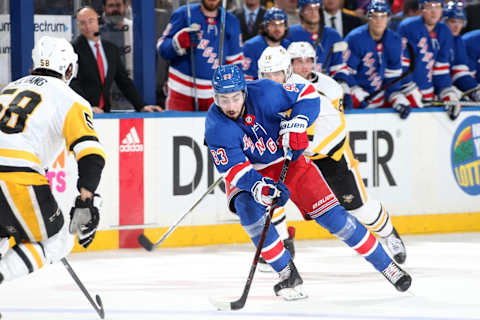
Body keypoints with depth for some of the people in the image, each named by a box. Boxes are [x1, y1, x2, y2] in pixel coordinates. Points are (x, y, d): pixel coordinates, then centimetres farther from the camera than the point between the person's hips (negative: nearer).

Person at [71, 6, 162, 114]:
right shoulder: (74, 48, -1)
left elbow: (124, 81, 17)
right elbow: (73, 83, -9)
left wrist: (142, 106, 7)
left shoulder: (112, 49, 15)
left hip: (105, 112, 4)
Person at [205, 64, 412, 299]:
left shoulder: (263, 93, -26)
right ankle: (288, 274, -16)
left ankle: (385, 264, 7)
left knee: (330, 214, -6)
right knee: (248, 209, -30)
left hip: (288, 159, 0)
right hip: (249, 173, 0)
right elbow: (234, 168, -28)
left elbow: (307, 94, -13)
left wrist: (296, 123, -30)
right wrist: (259, 187, -45)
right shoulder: (216, 126, -25)